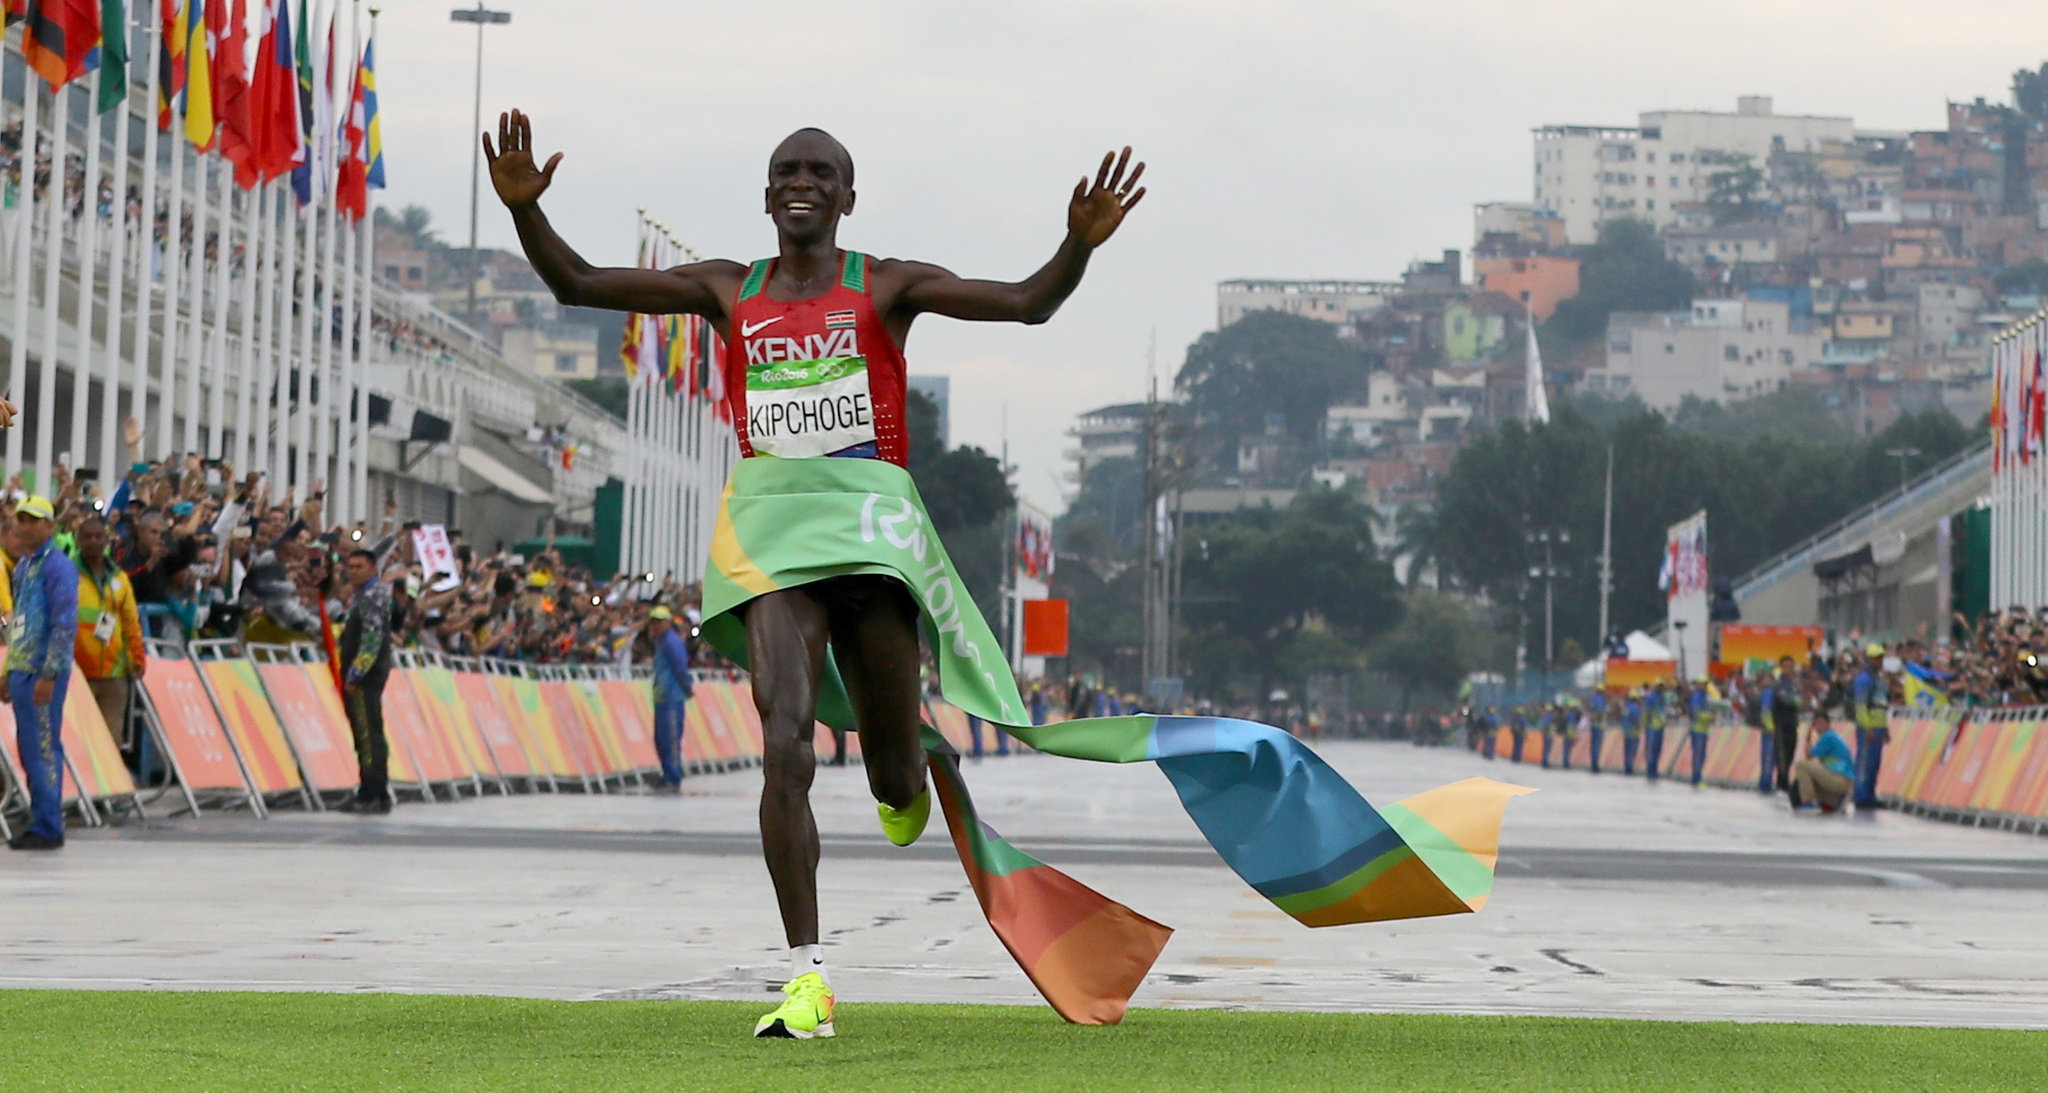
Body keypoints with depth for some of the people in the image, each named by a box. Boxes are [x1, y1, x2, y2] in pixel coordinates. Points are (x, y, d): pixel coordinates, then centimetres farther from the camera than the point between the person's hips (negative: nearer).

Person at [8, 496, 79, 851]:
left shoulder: (57, 566, -10)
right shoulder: (23, 566, 17)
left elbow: (64, 625, -15)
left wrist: (48, 675, -19)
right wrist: (10, 671, 20)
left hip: (43, 672, -9)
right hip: (22, 670, 9)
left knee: (43, 749, -7)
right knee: (29, 751, 10)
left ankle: (47, 828, -4)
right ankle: (39, 824, 15)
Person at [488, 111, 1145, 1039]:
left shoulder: (885, 289, 3)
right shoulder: (729, 292, 9)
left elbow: (1027, 304, -7)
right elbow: (578, 285, 7)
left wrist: (1081, 242, -26)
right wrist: (525, 209, -10)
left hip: (875, 548, 0)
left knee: (894, 781, 11)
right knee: (785, 748, -19)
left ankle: (903, 783, 53)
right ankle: (808, 980, -18)